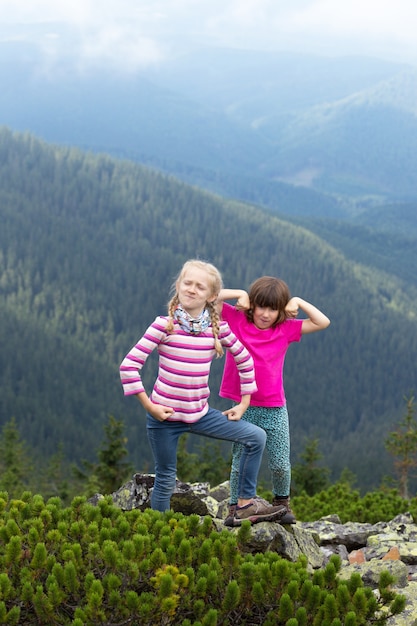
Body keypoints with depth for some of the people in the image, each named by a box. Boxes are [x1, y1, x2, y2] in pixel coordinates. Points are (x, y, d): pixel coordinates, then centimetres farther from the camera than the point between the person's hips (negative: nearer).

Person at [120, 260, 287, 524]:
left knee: (256, 437, -3)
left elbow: (244, 360, 13)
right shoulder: (164, 325, -12)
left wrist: (243, 403, 11)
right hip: (165, 415, -4)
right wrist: (148, 406, -13)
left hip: (200, 413, 4)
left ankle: (246, 504, 8)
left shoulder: (218, 327, -2)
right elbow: (129, 365, -13)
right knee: (165, 480, 5)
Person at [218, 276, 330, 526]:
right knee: (241, 463, 6)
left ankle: (282, 501, 27)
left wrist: (298, 302, -2)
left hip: (274, 409, 1)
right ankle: (236, 507, 19)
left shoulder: (285, 329, 3)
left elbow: (323, 322, 1)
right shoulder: (236, 320, -1)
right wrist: (239, 294, -8)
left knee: (281, 465, 3)